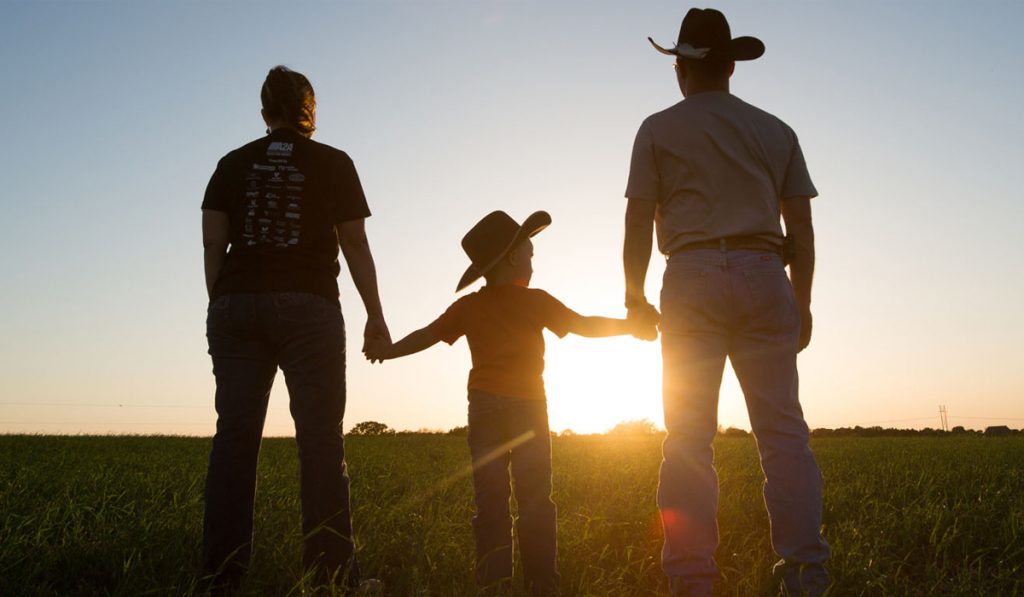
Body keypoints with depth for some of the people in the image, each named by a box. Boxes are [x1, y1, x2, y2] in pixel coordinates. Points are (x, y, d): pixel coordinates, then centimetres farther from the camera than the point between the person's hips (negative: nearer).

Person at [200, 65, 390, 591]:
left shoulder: (233, 163, 14)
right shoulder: (333, 164, 7)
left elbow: (213, 242, 7)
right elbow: (356, 246, 3)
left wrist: (221, 304, 13)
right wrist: (375, 315, 7)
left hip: (236, 305, 3)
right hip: (308, 306, -3)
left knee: (235, 436, 2)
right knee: (320, 437, -2)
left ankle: (220, 573, 2)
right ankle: (330, 572, -4)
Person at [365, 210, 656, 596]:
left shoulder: (467, 306, 6)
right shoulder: (536, 301, -2)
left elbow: (427, 335, 10)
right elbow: (587, 326, 1)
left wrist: (388, 351, 25)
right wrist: (633, 326, 14)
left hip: (484, 408, 3)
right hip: (529, 408, -2)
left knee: (490, 499, 4)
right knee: (535, 500, 1)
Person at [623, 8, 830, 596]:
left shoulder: (658, 129, 8)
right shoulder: (775, 130, 16)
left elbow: (638, 223, 3)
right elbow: (801, 228, 13)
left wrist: (635, 295, 11)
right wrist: (801, 302, 18)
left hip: (693, 278, -2)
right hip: (764, 277, 3)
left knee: (689, 437, -2)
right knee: (783, 428, 2)